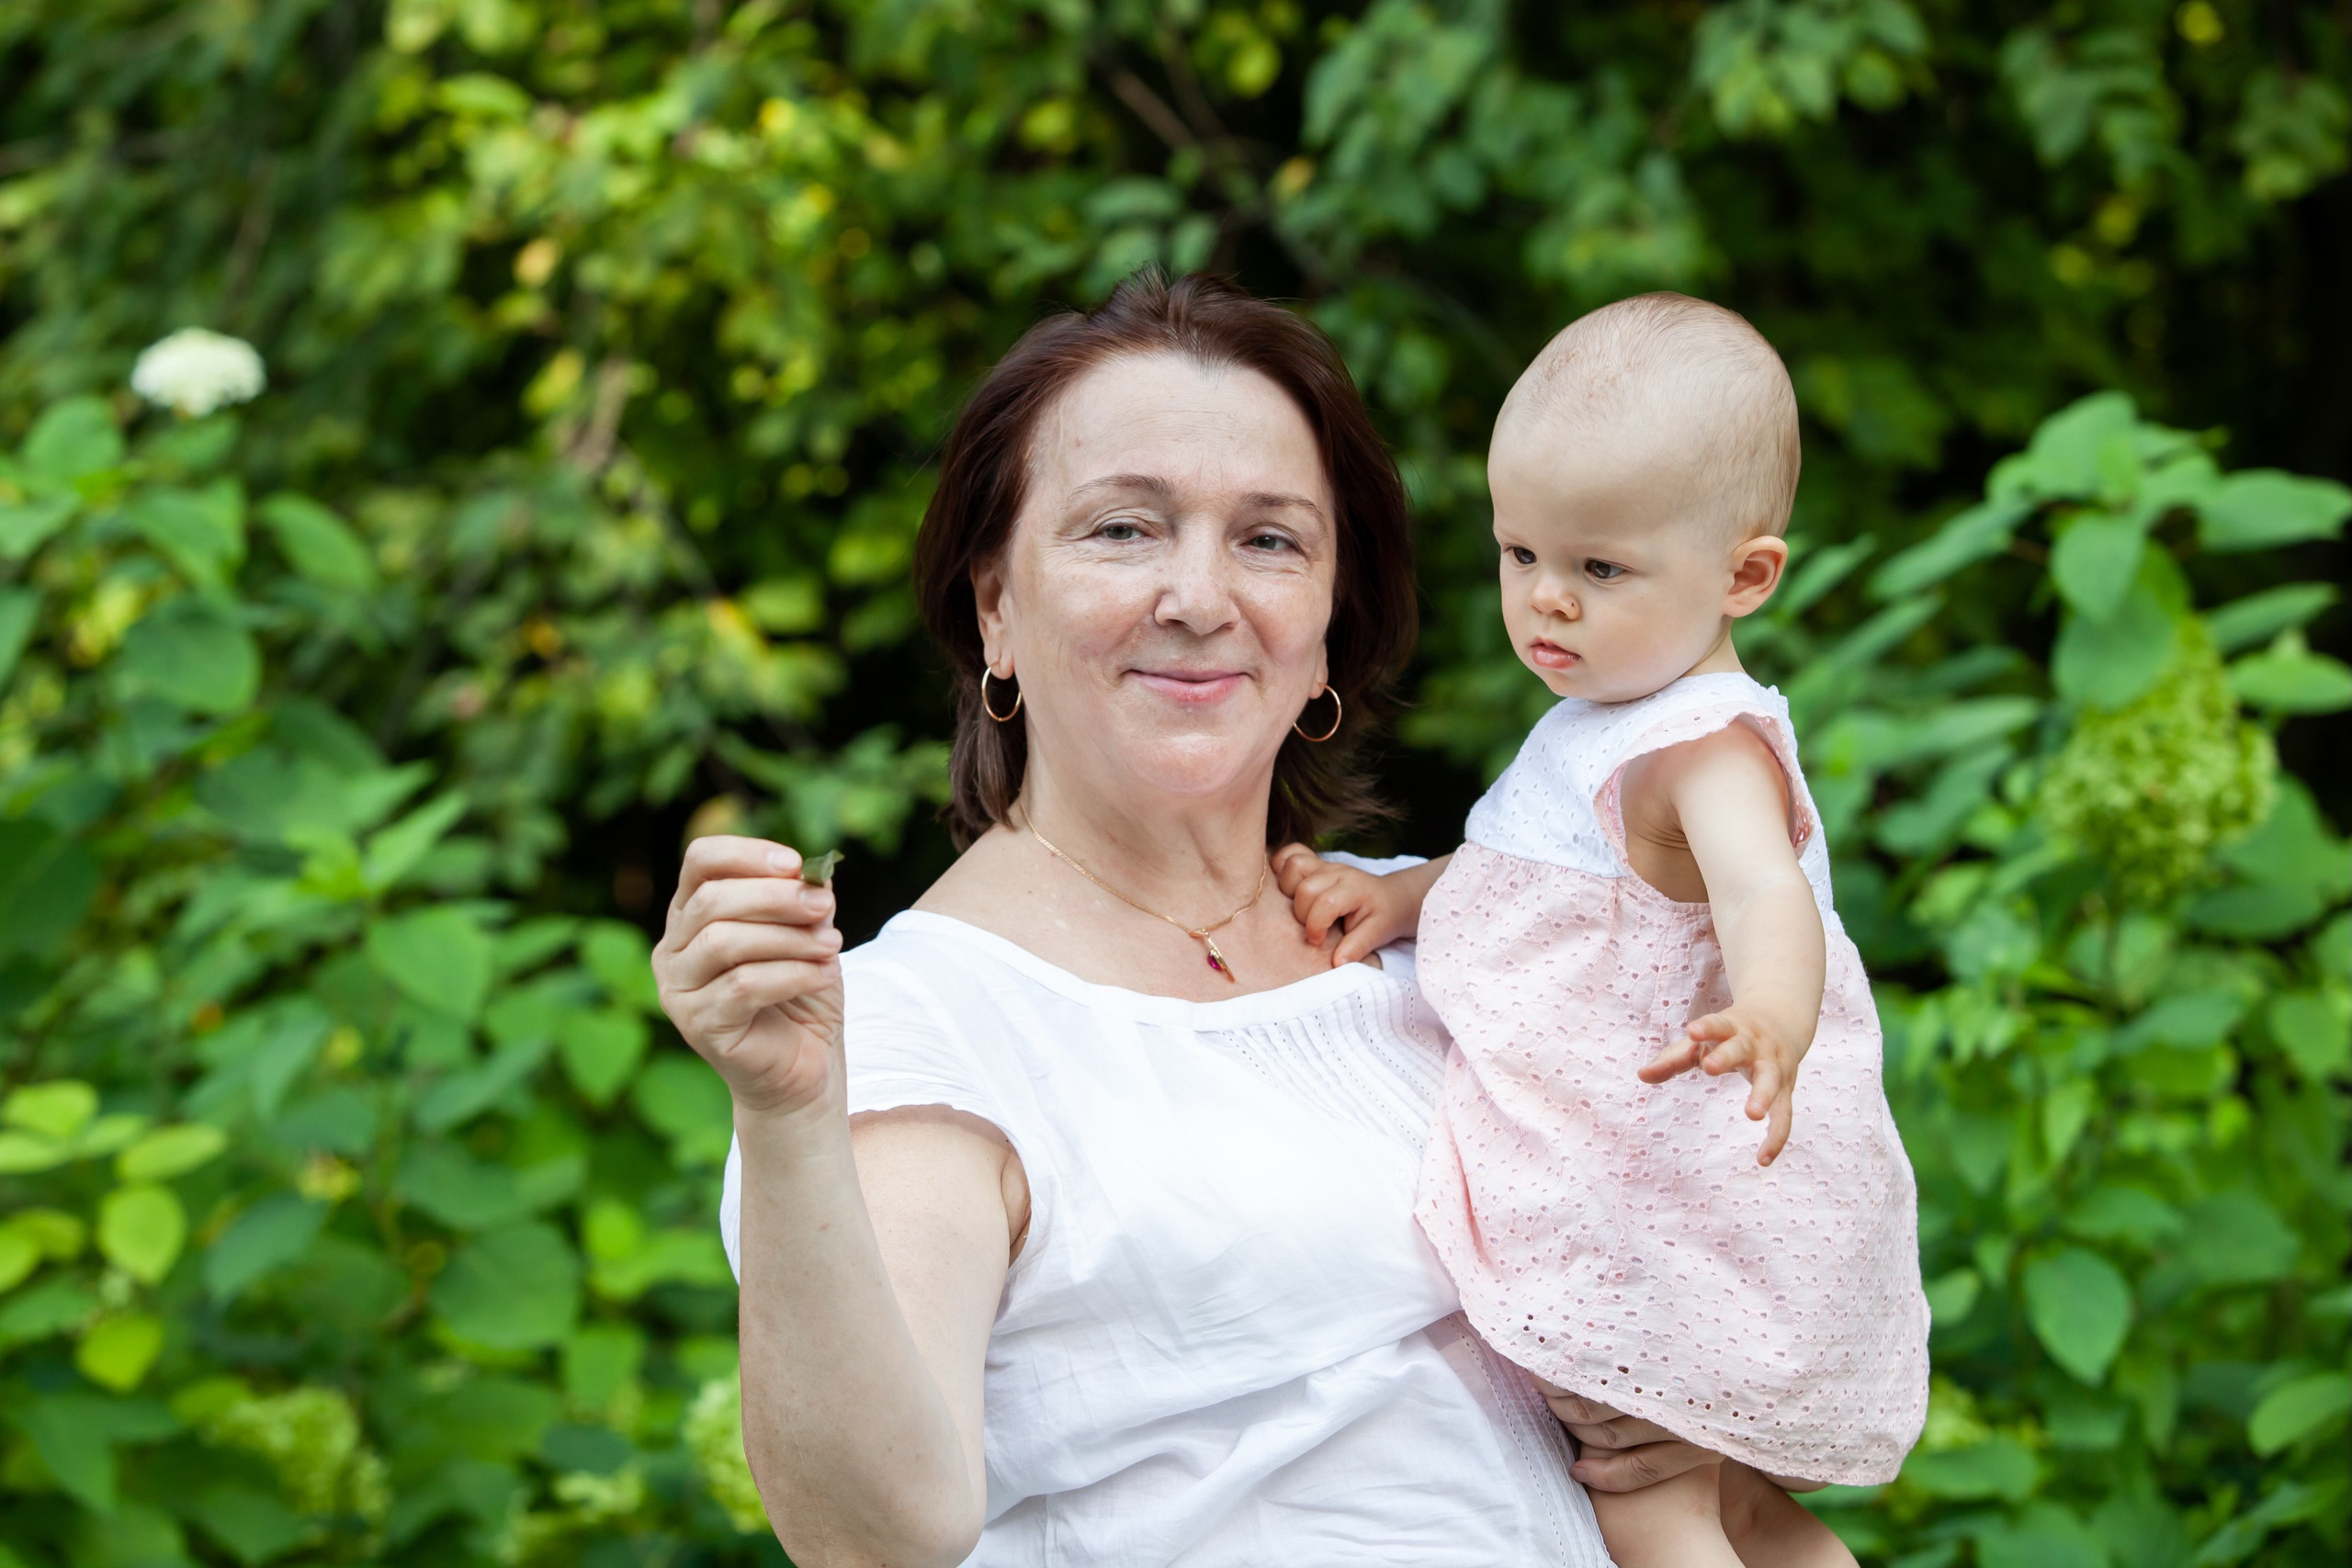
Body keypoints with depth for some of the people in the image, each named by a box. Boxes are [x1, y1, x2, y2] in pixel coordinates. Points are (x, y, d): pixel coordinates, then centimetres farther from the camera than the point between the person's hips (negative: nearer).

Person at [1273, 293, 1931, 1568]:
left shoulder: (1707, 749, -24)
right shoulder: (1610, 723, 9)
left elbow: (1764, 888, -44)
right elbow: (1554, 867, 26)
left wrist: (1772, 1013, -65)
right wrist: (1401, 892, 11)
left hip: (1666, 1231, -11)